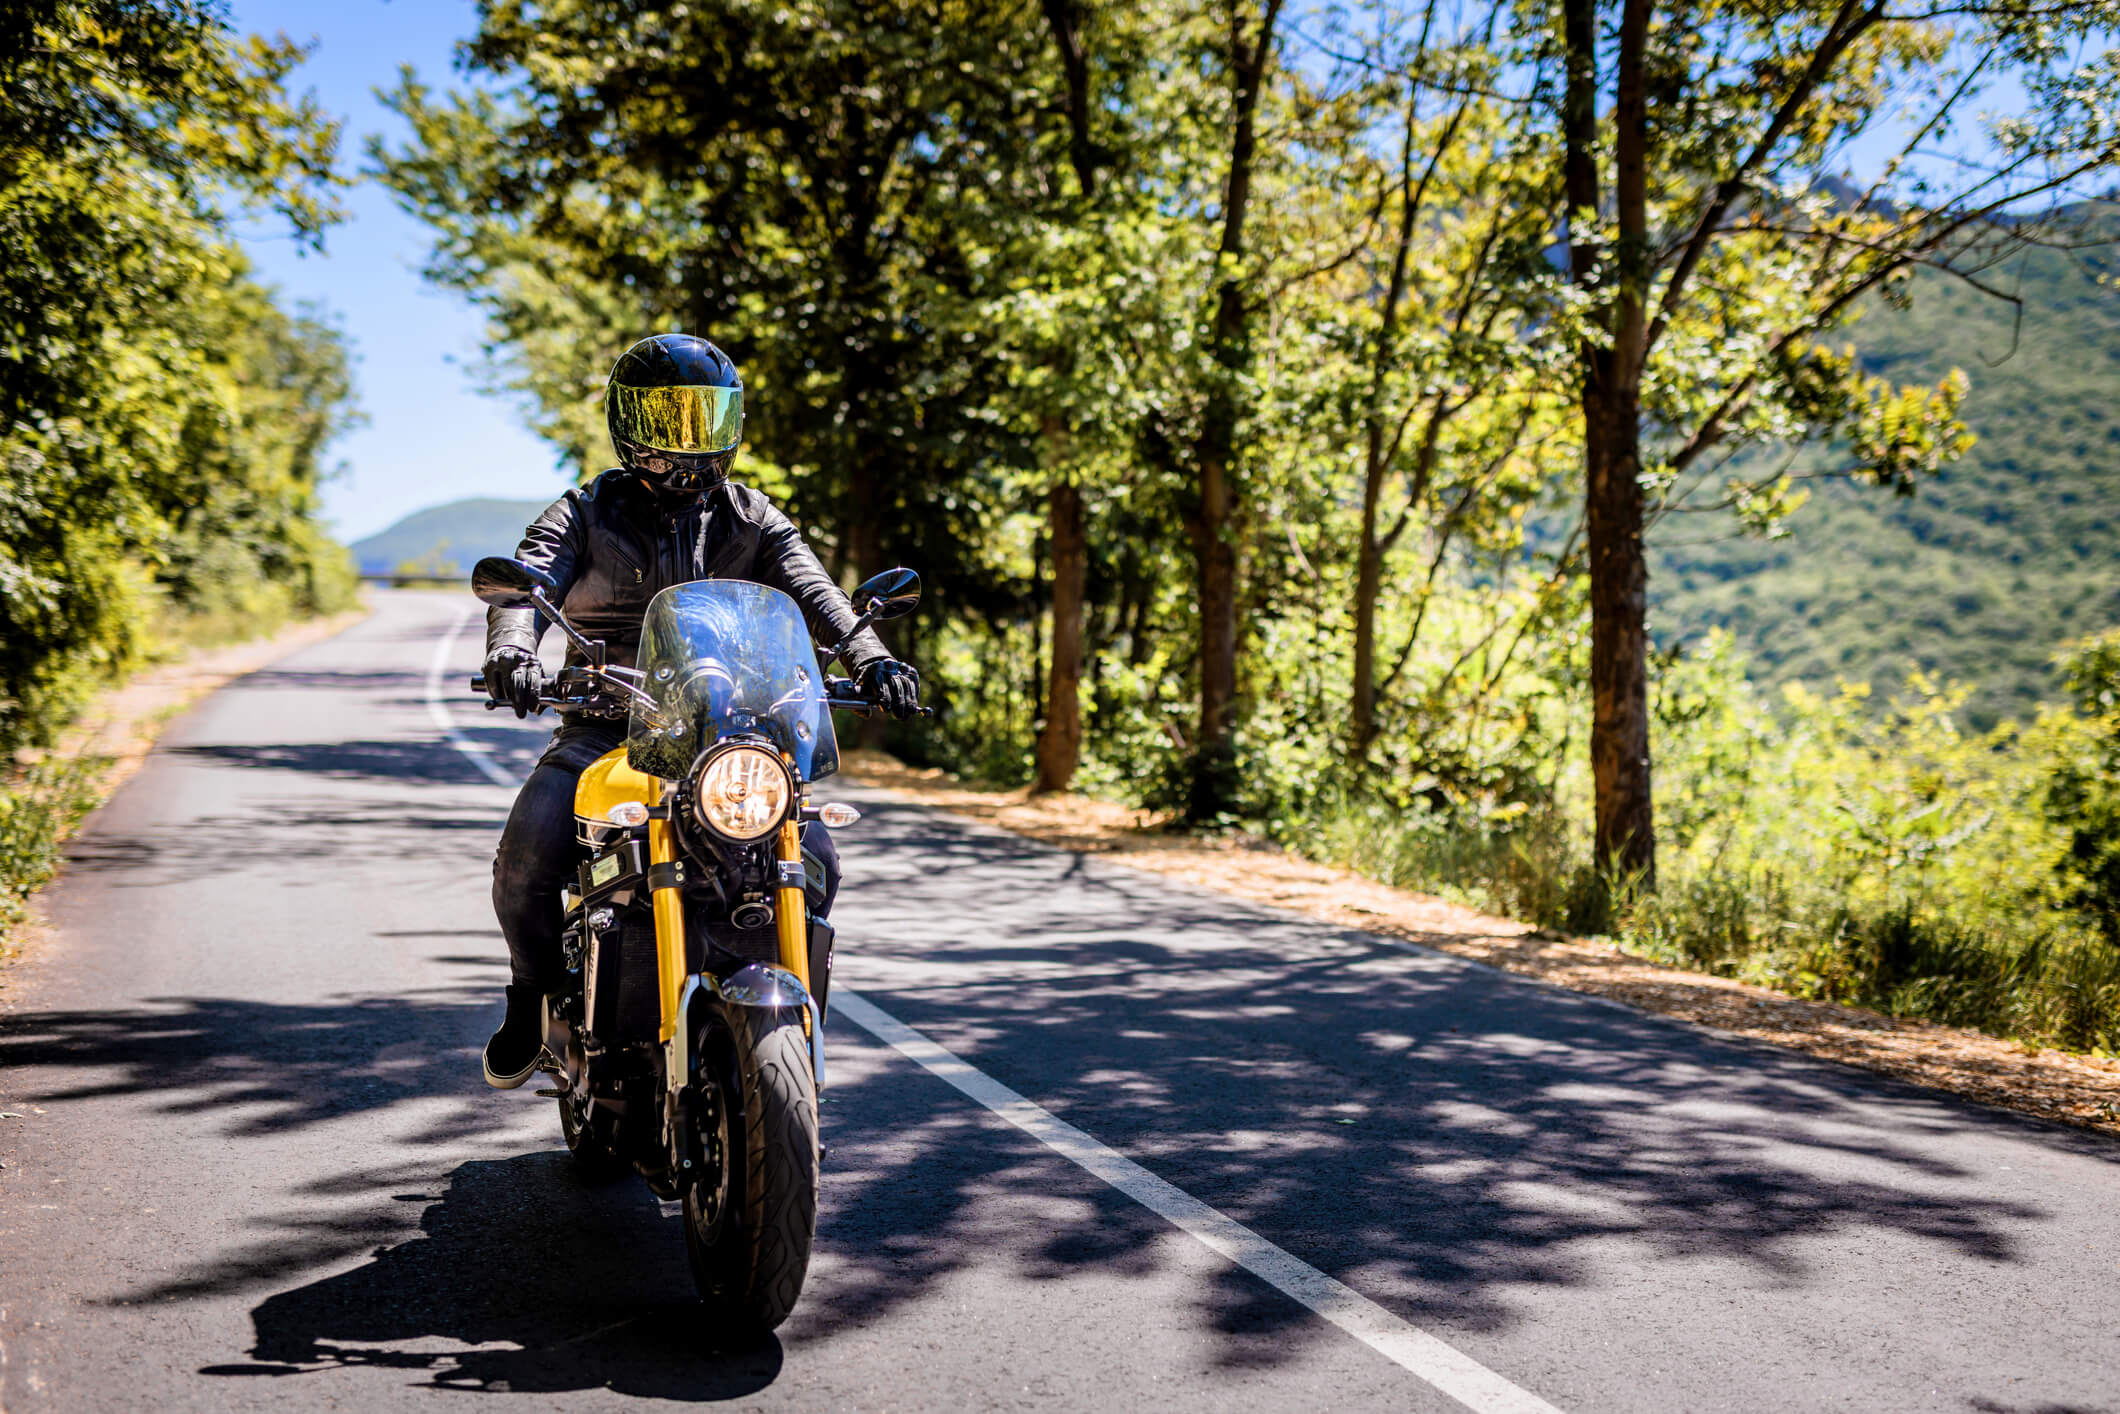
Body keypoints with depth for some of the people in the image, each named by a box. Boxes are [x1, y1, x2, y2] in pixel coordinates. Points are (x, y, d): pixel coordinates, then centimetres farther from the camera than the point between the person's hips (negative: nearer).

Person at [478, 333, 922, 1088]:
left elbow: (810, 587, -5)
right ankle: (535, 994, 7)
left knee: (813, 862, -18)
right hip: (605, 723, -1)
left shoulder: (750, 518, 11)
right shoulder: (585, 514, 6)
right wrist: (512, 652, -36)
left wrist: (868, 654, -27)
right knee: (528, 859, -25)